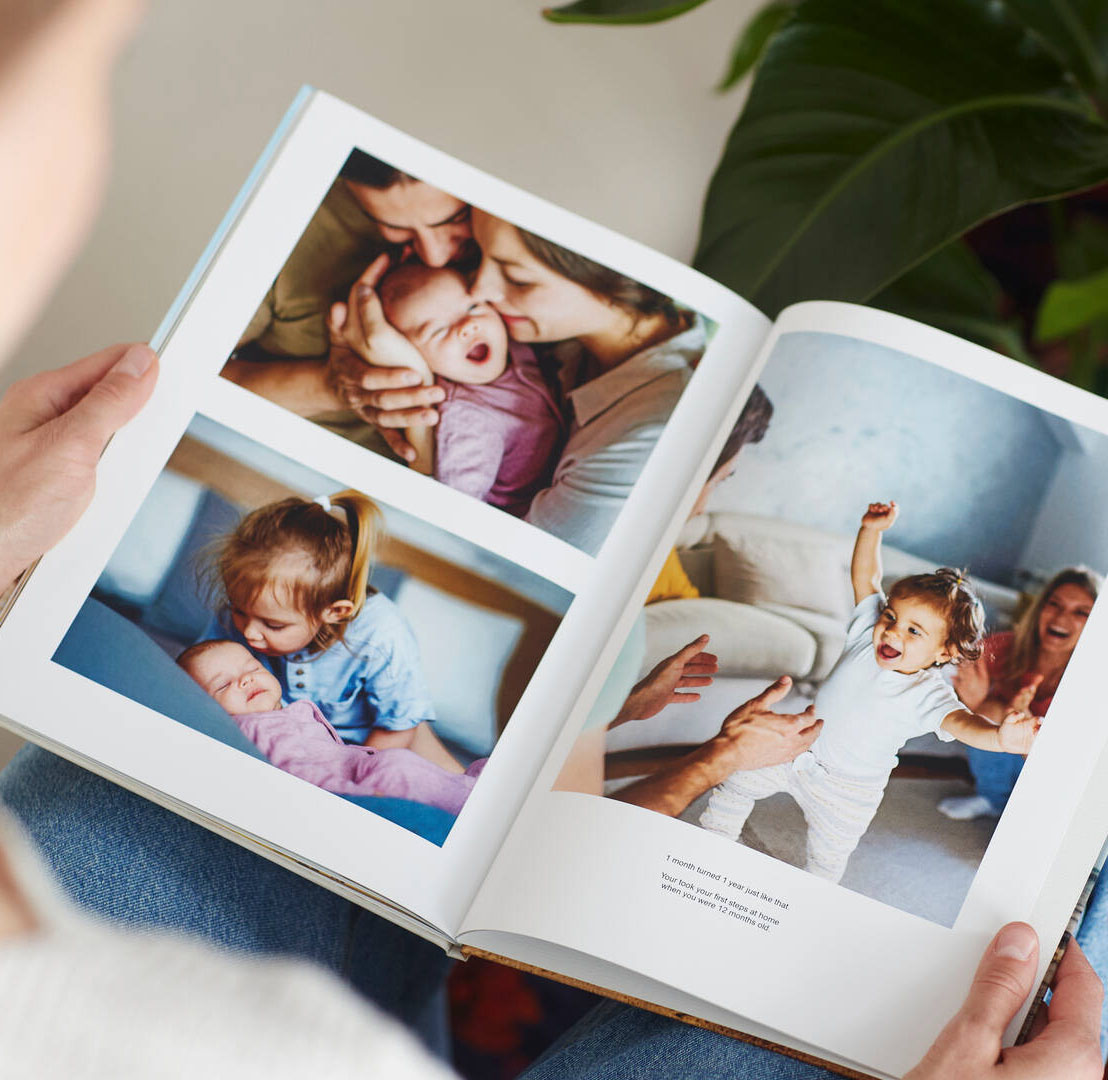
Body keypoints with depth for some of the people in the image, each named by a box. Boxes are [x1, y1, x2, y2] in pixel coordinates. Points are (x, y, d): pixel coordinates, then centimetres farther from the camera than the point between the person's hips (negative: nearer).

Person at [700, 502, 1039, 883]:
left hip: (843, 791, -4)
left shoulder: (927, 695, -30)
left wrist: (998, 734, -69)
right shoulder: (869, 633, -15)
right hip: (800, 749, 4)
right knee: (736, 780, 12)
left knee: (828, 859, 12)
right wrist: (871, 530, -19)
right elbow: (865, 577, -7)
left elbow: (960, 721, -48)